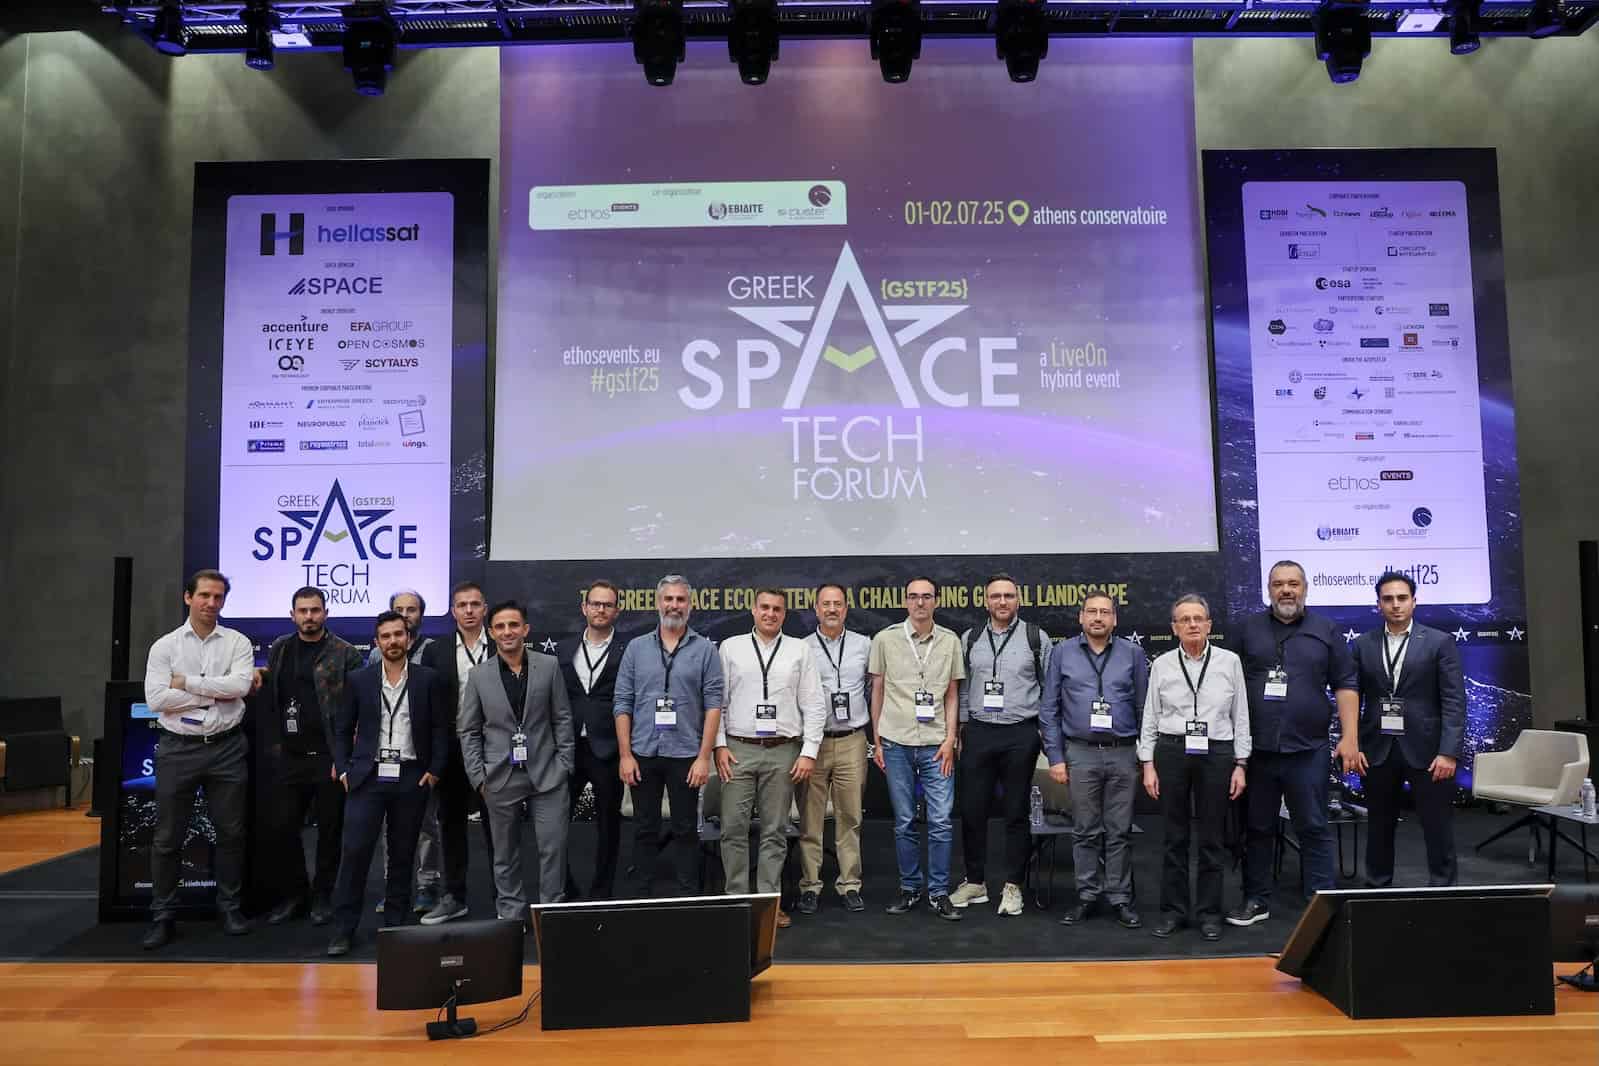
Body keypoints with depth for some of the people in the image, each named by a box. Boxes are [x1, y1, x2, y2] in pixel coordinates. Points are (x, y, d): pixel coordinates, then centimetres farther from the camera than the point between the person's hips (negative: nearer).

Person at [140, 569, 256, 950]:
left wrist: (186, 682, -11)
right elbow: (156, 698, -10)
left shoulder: (237, 642, 2)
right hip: (178, 748, 0)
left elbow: (240, 684, -15)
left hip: (226, 747, 0)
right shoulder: (164, 646, 1)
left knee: (231, 832, 9)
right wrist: (214, 695, -11)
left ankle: (230, 907, 22)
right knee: (168, 837, 6)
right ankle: (163, 916, 18)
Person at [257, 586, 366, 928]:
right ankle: (293, 892, 25)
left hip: (331, 758, -4)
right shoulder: (279, 650, 10)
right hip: (289, 758, 4)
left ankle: (322, 896, 23)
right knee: (278, 830, 5)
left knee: (330, 831, 6)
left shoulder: (345, 653, -5)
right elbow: (270, 699, 20)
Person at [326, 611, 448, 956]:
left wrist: (434, 771, -3)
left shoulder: (428, 680, 2)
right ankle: (343, 929, 5)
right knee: (355, 850, -5)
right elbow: (342, 729, 9)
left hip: (411, 778, 0)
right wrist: (343, 770, 0)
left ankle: (395, 924, 19)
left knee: (403, 854, 8)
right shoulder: (359, 680, 5)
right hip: (368, 776, 0)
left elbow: (440, 729, 4)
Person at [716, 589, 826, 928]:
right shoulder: (730, 648, 6)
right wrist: (719, 746, -3)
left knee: (775, 831, 6)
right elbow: (717, 701, 5)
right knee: (733, 828, 0)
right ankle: (737, 898, 12)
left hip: (783, 751, 0)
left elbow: (814, 706, 4)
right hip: (738, 749, 0)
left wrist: (809, 752, -3)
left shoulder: (799, 651, 6)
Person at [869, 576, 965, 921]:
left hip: (936, 745, 0)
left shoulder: (950, 641, 4)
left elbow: (952, 695, 8)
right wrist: (877, 742, 6)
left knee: (941, 821, -1)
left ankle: (939, 893, 10)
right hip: (897, 743, 0)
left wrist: (950, 740, -1)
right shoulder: (885, 639, 2)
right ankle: (909, 889, 21)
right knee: (904, 823, 8)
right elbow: (877, 692, 7)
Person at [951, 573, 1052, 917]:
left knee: (1017, 813, 6)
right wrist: (961, 730, 7)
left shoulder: (1036, 638, 0)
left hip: (1021, 735, -2)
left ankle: (1013, 886, 17)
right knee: (972, 810, 5)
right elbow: (962, 688, 11)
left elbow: (1050, 688, 5)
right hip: (978, 733, 2)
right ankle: (975, 882, 19)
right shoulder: (970, 639, 7)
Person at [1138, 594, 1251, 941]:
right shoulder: (1162, 665, 3)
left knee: (1213, 837, 7)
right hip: (1171, 752, 0)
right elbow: (1150, 717, 5)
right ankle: (1173, 909, 18)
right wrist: (1148, 765, 0)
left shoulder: (1230, 662, 1)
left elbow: (1240, 716, 3)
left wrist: (1240, 765, 0)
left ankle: (1209, 911, 20)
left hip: (1216, 752, 0)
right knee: (1174, 835, 7)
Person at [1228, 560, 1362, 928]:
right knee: (1256, 828, 10)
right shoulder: (1248, 629, 6)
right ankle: (1256, 900, 22)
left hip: (1307, 749, -1)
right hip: (1255, 749, 1)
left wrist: (1350, 738, -5)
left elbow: (1345, 686, 3)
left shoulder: (1325, 631, 5)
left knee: (1314, 830, 4)